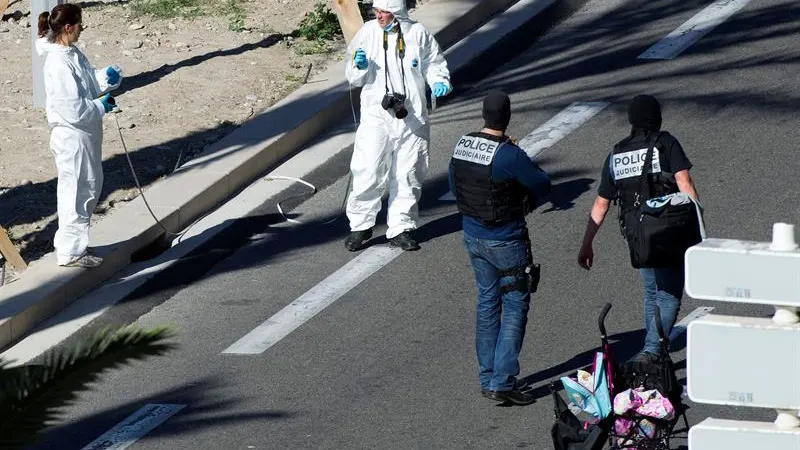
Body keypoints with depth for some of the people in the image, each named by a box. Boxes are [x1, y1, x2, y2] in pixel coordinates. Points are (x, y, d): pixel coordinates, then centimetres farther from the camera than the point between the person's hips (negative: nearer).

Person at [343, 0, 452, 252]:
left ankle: (400, 228, 23)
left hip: (411, 118, 1)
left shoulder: (418, 34, -2)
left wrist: (439, 82, -7)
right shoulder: (367, 33, -3)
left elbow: (433, 63, 12)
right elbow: (353, 78, 5)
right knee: (368, 173, -7)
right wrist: (360, 67, -16)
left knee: (407, 175, 10)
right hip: (376, 116, -1)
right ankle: (360, 225, 9)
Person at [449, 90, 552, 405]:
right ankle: (502, 382, -3)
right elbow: (542, 186, -13)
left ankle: (487, 377, 23)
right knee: (515, 307, 2)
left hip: (472, 235, 7)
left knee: (487, 302, 18)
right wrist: (525, 202, 6)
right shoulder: (509, 155, -24)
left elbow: (454, 187, 11)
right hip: (505, 241, -7)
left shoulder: (462, 146, -3)